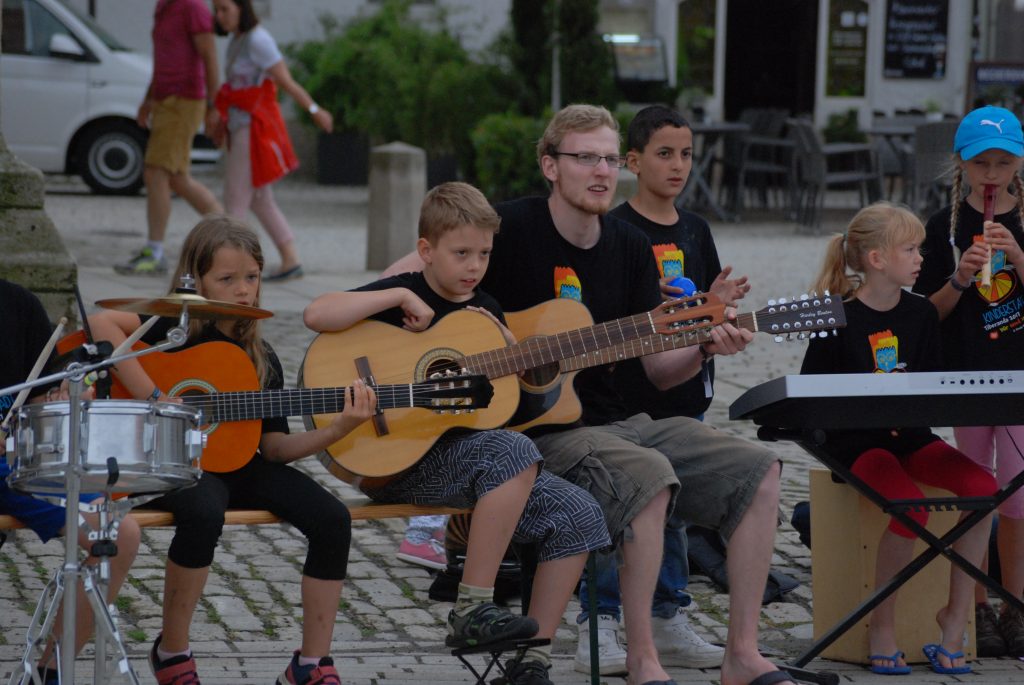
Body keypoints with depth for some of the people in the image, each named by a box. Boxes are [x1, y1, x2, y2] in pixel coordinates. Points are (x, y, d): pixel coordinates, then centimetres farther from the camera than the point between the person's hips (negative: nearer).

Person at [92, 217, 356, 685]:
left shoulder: (260, 359, 10)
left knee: (331, 518, -15)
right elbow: (101, 324, -24)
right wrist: (153, 397, -27)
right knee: (203, 513, -40)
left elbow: (273, 448, 5)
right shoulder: (179, 325, -5)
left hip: (236, 462, 6)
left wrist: (337, 430, -10)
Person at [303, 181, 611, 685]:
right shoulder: (403, 294, -5)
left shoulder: (484, 309, 14)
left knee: (578, 515, -9)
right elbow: (316, 314, -22)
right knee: (512, 451, -34)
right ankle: (472, 609, -28)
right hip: (397, 463, -7)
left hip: (473, 451, 7)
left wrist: (503, 340, -1)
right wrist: (402, 298, -20)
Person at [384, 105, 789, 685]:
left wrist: (705, 349, -10)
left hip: (622, 422, 7)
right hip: (543, 434, -7)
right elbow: (402, 277, -6)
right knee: (650, 476, -35)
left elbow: (660, 371, 10)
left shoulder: (631, 247, 10)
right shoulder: (513, 227, -7)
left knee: (758, 472, -9)